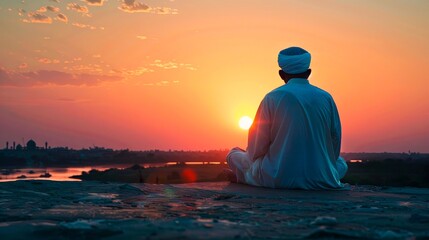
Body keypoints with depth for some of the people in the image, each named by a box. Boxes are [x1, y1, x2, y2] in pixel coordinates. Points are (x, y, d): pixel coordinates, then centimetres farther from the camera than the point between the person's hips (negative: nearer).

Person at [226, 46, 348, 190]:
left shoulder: (273, 98, -6)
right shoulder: (326, 98, 1)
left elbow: (257, 147, -4)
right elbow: (336, 142, 6)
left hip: (279, 179, -2)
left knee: (234, 155, 19)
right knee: (341, 163, 35)